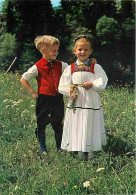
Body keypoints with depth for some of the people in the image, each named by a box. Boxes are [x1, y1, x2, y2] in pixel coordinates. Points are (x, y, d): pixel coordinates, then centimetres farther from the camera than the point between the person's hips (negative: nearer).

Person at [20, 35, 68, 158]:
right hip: (43, 99, -2)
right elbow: (23, 80, 0)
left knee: (58, 125, 10)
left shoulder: (60, 65, 4)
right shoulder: (38, 67, -6)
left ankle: (60, 149, 23)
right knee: (41, 125, 6)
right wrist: (33, 92, -3)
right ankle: (43, 151, 21)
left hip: (58, 99, 3)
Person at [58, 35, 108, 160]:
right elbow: (63, 86, 4)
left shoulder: (96, 67, 2)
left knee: (91, 127, 4)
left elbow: (102, 82, -5)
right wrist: (70, 92, -13)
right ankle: (80, 154, 18)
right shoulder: (70, 68, 6)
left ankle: (91, 154, 17)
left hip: (91, 102, -1)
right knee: (77, 128, 5)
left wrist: (92, 84, -20)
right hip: (76, 103, 2)